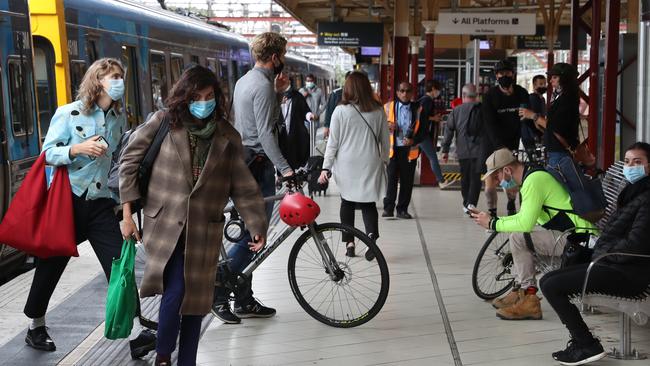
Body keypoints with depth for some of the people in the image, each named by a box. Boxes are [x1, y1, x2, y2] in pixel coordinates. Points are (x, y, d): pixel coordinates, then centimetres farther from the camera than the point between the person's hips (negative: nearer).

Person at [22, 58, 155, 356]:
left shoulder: (120, 118, 7)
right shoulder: (68, 113, -7)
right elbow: (48, 153, -9)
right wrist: (77, 149, -25)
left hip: (101, 203, 4)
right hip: (68, 201, -3)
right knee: (51, 266, 9)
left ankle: (135, 334, -7)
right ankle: (35, 326, 30)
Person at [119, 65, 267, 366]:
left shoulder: (227, 136, 5)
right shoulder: (163, 123, -2)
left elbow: (243, 186, 7)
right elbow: (130, 161, 1)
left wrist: (258, 226, 0)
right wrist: (128, 213, -2)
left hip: (204, 231, 3)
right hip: (166, 225, -2)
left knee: (195, 300, 7)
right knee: (175, 291, -15)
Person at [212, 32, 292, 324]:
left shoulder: (244, 81, 15)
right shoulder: (263, 86, -16)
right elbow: (266, 133, -24)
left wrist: (278, 92, 8)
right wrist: (285, 168, -29)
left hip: (243, 160, 10)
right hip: (259, 164, -10)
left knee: (251, 232, 13)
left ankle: (245, 300, 18)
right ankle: (217, 291, -4)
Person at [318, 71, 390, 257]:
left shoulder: (341, 111, -7)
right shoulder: (378, 111, 0)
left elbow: (333, 142, -5)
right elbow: (385, 140, 8)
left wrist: (326, 167, 1)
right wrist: (384, 160, 23)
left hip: (347, 165, -1)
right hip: (370, 165, 1)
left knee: (347, 202, 12)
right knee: (369, 203, 8)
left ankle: (349, 242, 11)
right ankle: (372, 234, -16)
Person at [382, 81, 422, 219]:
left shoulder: (418, 108, 8)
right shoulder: (389, 107, 6)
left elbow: (422, 129, 9)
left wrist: (414, 140, -8)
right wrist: (388, 126, -12)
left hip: (410, 149, 1)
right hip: (392, 148, -1)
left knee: (407, 180, 4)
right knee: (390, 178, -6)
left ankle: (402, 209, 12)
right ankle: (388, 208, 2)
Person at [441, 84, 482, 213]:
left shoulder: (456, 111, 4)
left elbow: (448, 131, 3)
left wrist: (445, 150, 6)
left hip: (462, 152, 2)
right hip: (479, 150, -2)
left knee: (465, 178, 15)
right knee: (475, 178, -2)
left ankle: (466, 204, 23)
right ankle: (471, 203, -17)